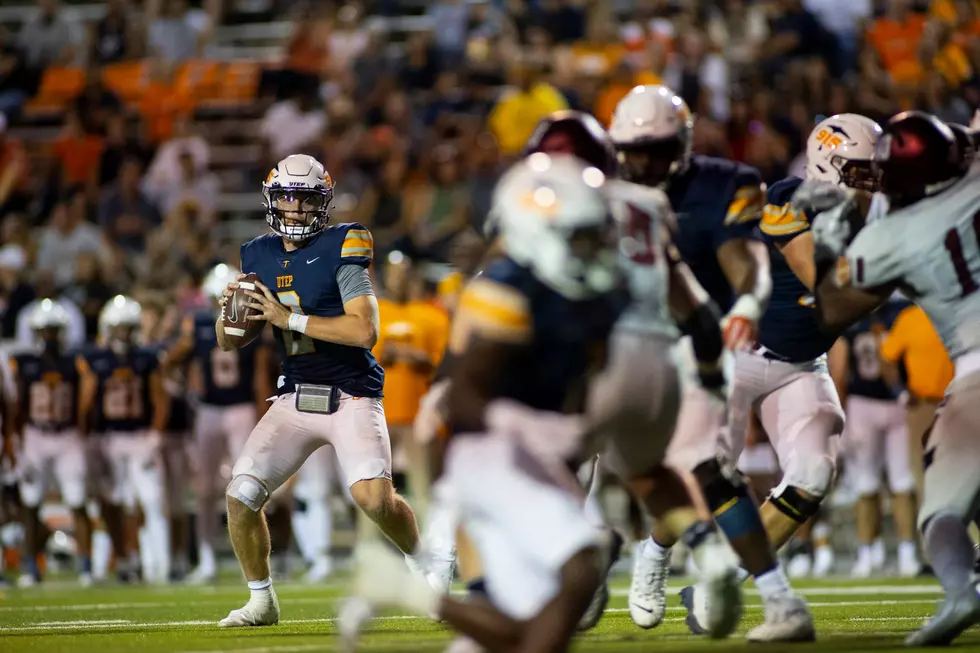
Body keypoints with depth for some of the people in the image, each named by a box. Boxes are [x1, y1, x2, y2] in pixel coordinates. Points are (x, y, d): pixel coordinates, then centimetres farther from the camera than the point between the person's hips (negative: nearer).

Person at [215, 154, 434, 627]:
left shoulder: (341, 248, -9)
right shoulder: (259, 257, 8)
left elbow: (365, 330, -20)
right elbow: (227, 343, 13)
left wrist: (288, 318, -21)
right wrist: (229, 308, -10)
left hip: (352, 397, -5)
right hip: (295, 400, 5)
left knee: (375, 498, -22)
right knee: (241, 495, -7)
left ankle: (424, 568, 8)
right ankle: (261, 601, 12)